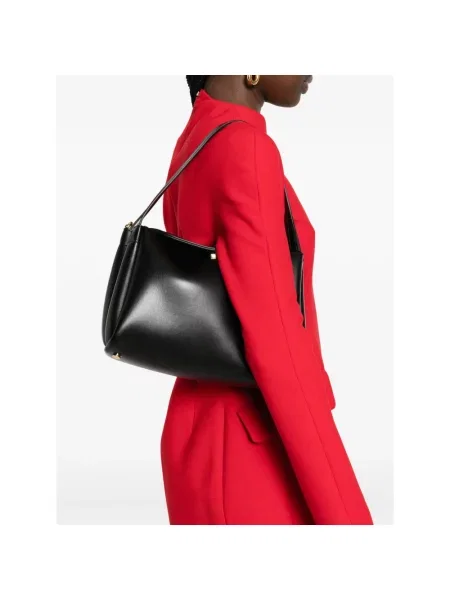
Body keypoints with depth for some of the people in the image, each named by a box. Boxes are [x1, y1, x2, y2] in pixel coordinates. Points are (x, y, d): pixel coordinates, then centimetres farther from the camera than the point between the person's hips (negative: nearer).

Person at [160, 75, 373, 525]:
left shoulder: (193, 145, 11)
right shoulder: (245, 150, -18)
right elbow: (274, 336, -23)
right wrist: (339, 512, -21)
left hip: (207, 428, 10)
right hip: (249, 446, -10)